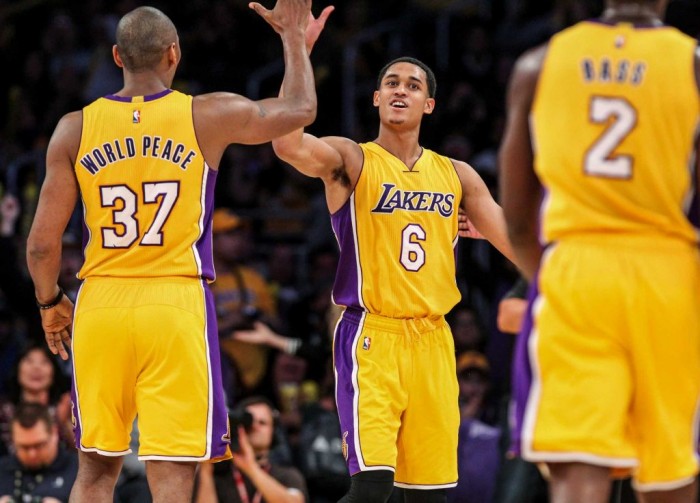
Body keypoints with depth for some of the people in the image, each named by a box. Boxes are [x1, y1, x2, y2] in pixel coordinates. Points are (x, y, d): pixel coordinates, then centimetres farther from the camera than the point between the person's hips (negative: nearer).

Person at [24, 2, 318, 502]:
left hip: (101, 305, 2)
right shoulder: (209, 117, -1)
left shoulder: (75, 129, 2)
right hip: (177, 304, -2)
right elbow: (301, 109, 15)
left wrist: (50, 302, 19)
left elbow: (42, 242, 1)